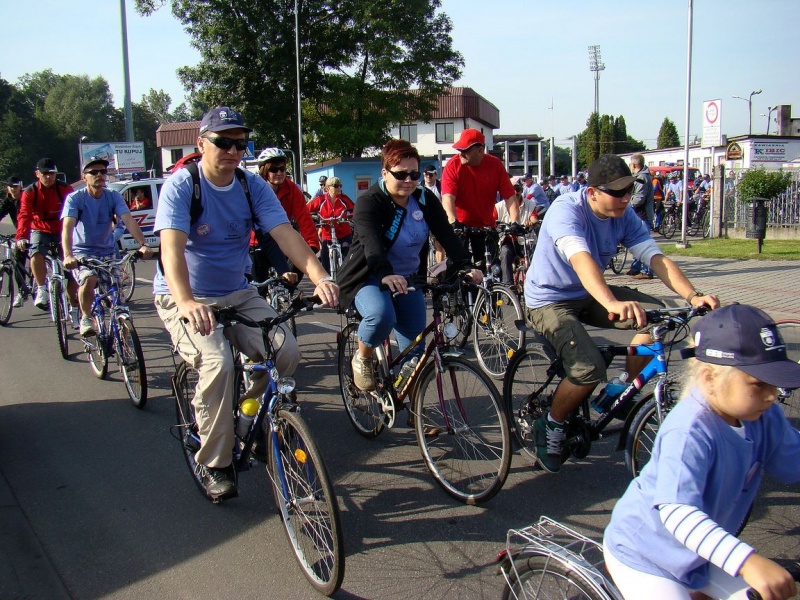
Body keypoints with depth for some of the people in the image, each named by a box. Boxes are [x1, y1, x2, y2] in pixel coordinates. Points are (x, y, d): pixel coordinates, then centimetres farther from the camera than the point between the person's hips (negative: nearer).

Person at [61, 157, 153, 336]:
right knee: (89, 279, -31)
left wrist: (143, 245, -37)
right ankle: (86, 318, -8)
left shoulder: (114, 197, -6)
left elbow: (129, 221, -20)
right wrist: (68, 255, -43)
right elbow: (67, 227, -25)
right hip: (82, 252, -3)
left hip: (108, 252, 3)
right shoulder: (75, 198, -13)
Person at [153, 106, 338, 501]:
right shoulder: (181, 186, -15)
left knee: (286, 350, -16)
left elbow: (285, 234, -16)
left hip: (237, 294, 5)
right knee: (218, 364, -28)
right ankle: (212, 464, -8)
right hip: (185, 299, -4)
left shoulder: (253, 186, -3)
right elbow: (172, 246, -29)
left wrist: (320, 278, -34)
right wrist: (187, 303, -47)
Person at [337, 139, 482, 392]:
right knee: (381, 315, -36)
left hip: (407, 279, 5)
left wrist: (465, 266, -32)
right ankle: (362, 358, -5)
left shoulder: (425, 200, -2)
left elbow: (447, 235, -14)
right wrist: (385, 275, -53)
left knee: (415, 351, -1)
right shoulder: (369, 203, -17)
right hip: (370, 278, -5)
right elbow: (372, 244, -34)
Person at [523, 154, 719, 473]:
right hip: (549, 300, -6)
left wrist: (693, 296, -34)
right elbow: (581, 260, -43)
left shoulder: (625, 216, -7)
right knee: (589, 369, -27)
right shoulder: (566, 209, -26)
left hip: (588, 295, 7)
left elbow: (656, 257, -16)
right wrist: (612, 304, -60)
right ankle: (550, 426, 0)